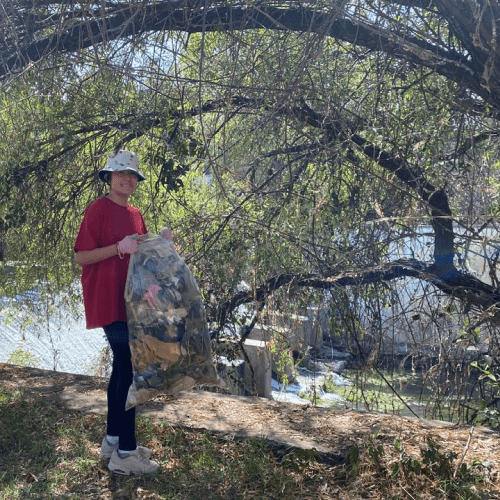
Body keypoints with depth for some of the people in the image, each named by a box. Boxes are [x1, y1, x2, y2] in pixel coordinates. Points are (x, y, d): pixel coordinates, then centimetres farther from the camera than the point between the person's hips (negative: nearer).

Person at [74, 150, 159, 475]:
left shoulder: (135, 214, 13)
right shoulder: (99, 209, -10)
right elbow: (81, 257, -13)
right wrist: (119, 247, -23)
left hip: (130, 300, 9)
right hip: (109, 300, -9)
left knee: (122, 367, 14)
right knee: (129, 371, -8)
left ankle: (112, 439, 27)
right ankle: (125, 453, 1)